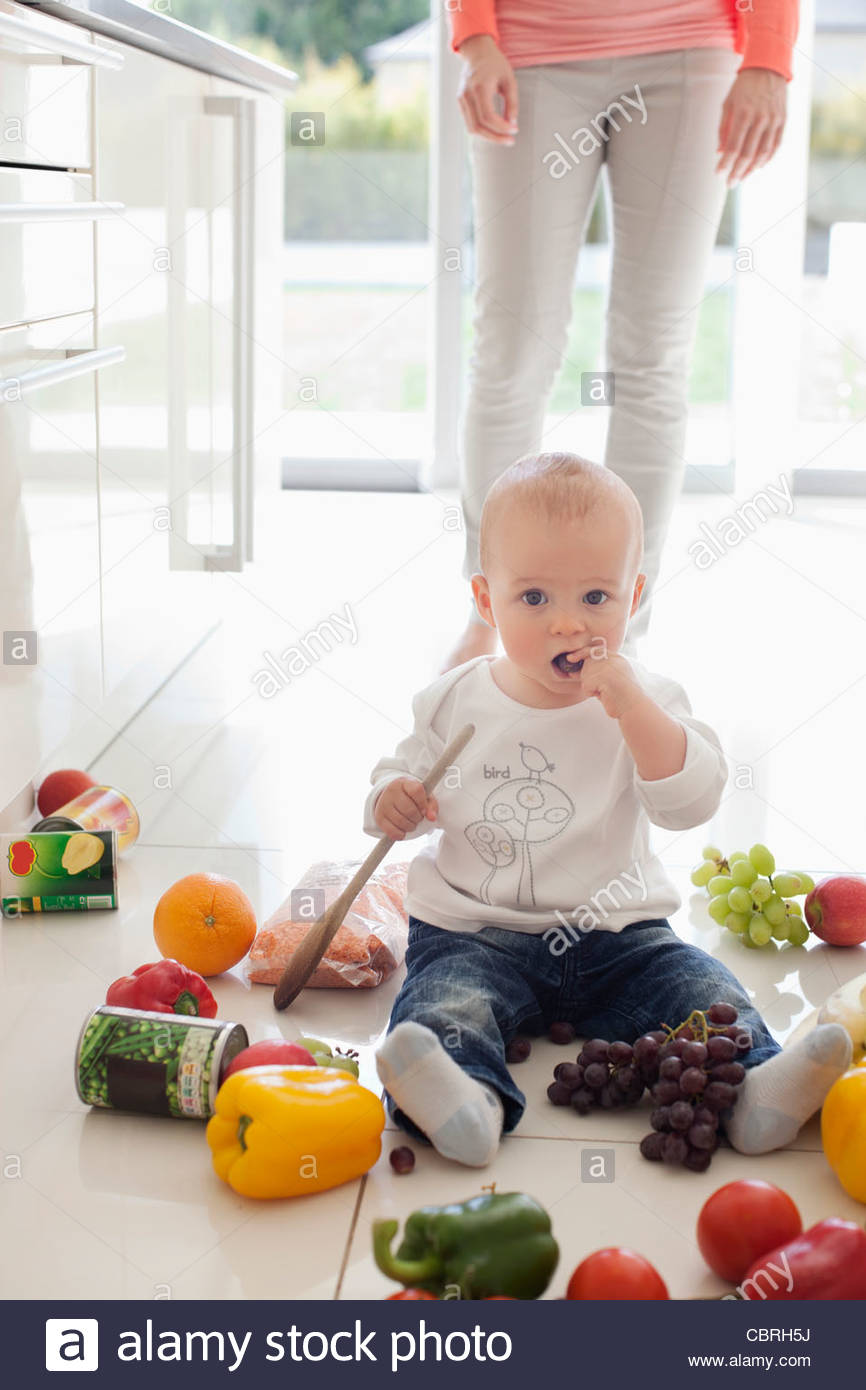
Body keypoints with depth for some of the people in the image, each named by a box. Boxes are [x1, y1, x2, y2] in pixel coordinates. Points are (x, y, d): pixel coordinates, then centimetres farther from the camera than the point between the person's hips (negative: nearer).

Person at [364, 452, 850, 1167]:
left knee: (704, 989, -20)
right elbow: (406, 771, 14)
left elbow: (693, 802, -15)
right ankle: (468, 1099, -53)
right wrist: (393, 801, -11)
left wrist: (631, 706, -25)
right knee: (444, 1000, -30)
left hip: (614, 934, 2)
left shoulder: (648, 699, -2)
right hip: (475, 932, -1)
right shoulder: (457, 701, 1)